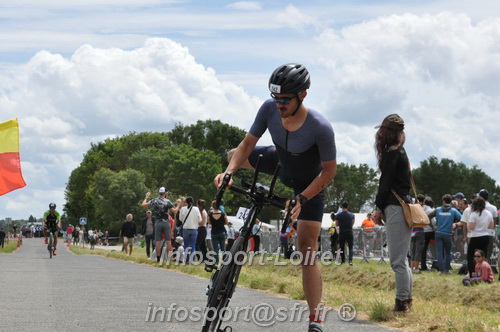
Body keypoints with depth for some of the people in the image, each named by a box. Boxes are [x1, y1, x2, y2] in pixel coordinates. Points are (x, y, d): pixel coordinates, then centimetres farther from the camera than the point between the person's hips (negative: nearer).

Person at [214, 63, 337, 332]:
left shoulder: (320, 128, -38)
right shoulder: (270, 109, -26)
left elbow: (329, 170, -25)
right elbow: (247, 145, -15)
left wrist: (303, 198, -33)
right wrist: (229, 171, -32)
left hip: (309, 183, -5)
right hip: (280, 163, 5)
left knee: (307, 249, -12)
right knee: (234, 156, 6)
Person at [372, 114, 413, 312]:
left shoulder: (392, 153, -10)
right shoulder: (399, 152, 19)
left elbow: (386, 182, -13)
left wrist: (379, 207, -5)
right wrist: (381, 208, 14)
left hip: (395, 208, -10)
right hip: (401, 207, 10)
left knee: (397, 260, -8)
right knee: (400, 259, 14)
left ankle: (402, 302, -6)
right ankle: (407, 300, 18)